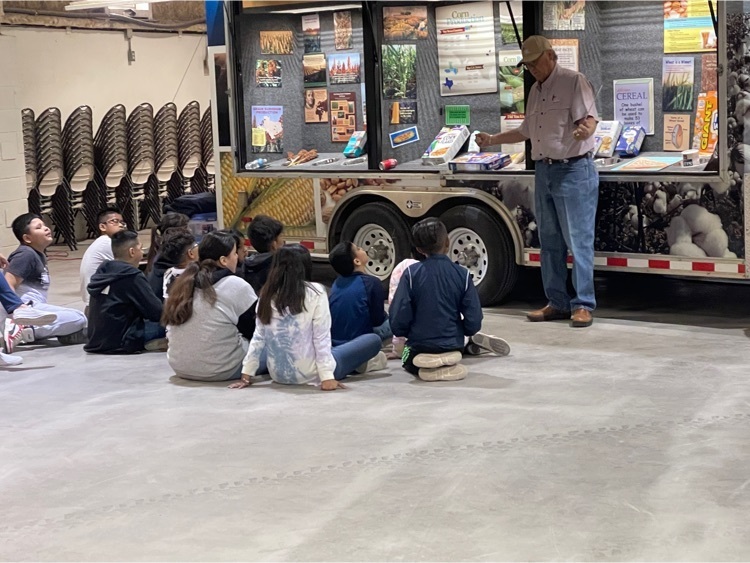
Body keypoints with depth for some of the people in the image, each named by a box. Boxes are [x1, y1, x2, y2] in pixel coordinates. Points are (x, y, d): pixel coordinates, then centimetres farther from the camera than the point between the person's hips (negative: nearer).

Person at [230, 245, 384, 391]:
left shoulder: (267, 294, -3)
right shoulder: (315, 293, -15)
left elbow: (258, 338, -1)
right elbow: (321, 339, -18)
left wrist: (246, 376, 4)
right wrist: (327, 377, -17)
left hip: (278, 375, 6)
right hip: (308, 375, -5)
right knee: (373, 340, 12)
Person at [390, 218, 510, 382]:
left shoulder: (412, 273, -13)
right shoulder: (462, 274, -10)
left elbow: (398, 318, -15)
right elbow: (474, 321, -10)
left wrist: (408, 333, 7)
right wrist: (458, 332, 12)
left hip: (419, 346, -4)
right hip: (452, 347, 4)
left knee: (410, 362, 31)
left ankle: (425, 366, -2)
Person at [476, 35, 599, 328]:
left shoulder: (574, 82, -7)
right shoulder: (536, 91, 18)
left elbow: (590, 119, -18)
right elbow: (526, 131, 29)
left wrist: (584, 130, -40)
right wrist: (493, 140, 26)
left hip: (573, 171, -8)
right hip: (544, 172, 8)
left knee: (578, 240, -7)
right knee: (549, 241, 10)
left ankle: (583, 305, -4)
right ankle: (557, 303, 17)